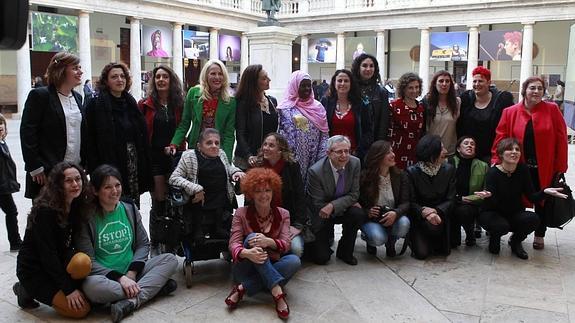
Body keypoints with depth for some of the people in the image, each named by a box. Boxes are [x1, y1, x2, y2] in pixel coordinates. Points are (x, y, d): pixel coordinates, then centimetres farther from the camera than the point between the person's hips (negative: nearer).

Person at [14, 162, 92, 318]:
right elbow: (47, 253, -22)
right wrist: (68, 289, -22)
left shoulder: (77, 205, 0)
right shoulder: (45, 210, -22)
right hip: (34, 269, -6)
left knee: (83, 262, -28)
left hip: (58, 263, 6)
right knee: (82, 309, -15)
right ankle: (28, 291, 4)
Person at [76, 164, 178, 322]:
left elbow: (143, 244, 6)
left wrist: (132, 272, -11)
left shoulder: (130, 209, 6)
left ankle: (131, 301, -30)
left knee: (171, 259, -14)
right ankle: (154, 287, -23)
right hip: (105, 276, -4)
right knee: (91, 286, -39)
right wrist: (119, 278, -22)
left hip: (131, 272, 5)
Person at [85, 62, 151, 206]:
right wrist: (95, 170, -14)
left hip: (133, 163, 5)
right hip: (110, 165, -5)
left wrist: (143, 166, 9)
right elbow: (91, 140, -9)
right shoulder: (96, 104, -6)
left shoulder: (130, 102, 12)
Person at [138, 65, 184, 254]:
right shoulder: (146, 105, 1)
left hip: (174, 157, 2)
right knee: (159, 202, 0)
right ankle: (155, 245, 14)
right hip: (153, 158, -2)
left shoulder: (179, 104, 8)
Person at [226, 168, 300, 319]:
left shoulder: (283, 214, 2)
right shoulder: (241, 213, -3)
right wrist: (247, 253, -38)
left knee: (294, 261, -28)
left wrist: (268, 242, -32)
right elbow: (234, 244, -13)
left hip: (271, 269, 2)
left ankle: (244, 288, -27)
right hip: (246, 270, -2)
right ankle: (277, 290, -38)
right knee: (252, 238, -28)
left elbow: (285, 245, -9)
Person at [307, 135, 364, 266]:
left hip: (342, 210, 3)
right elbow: (318, 205, -17)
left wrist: (333, 206, -27)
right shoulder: (315, 171, -24)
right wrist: (346, 204, -17)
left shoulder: (354, 163, -14)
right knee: (321, 258, -11)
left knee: (357, 213, -30)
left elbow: (354, 195, -11)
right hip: (322, 216, -3)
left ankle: (345, 252, -4)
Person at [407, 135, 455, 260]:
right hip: (418, 217, -2)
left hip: (440, 213, 3)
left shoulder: (449, 170, -4)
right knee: (422, 253, -17)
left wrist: (436, 211, -23)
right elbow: (411, 202, -10)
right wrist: (424, 211, -29)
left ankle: (435, 244, 19)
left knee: (444, 251, -15)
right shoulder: (412, 171, -11)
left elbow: (450, 200, -5)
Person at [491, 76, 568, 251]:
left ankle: (539, 236, 30)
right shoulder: (510, 112, -2)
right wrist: (496, 161, -11)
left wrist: (560, 167, -8)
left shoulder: (552, 109, -4)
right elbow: (501, 138, -2)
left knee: (541, 202, 13)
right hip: (519, 167, 0)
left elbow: (561, 139, -5)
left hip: (544, 168, 0)